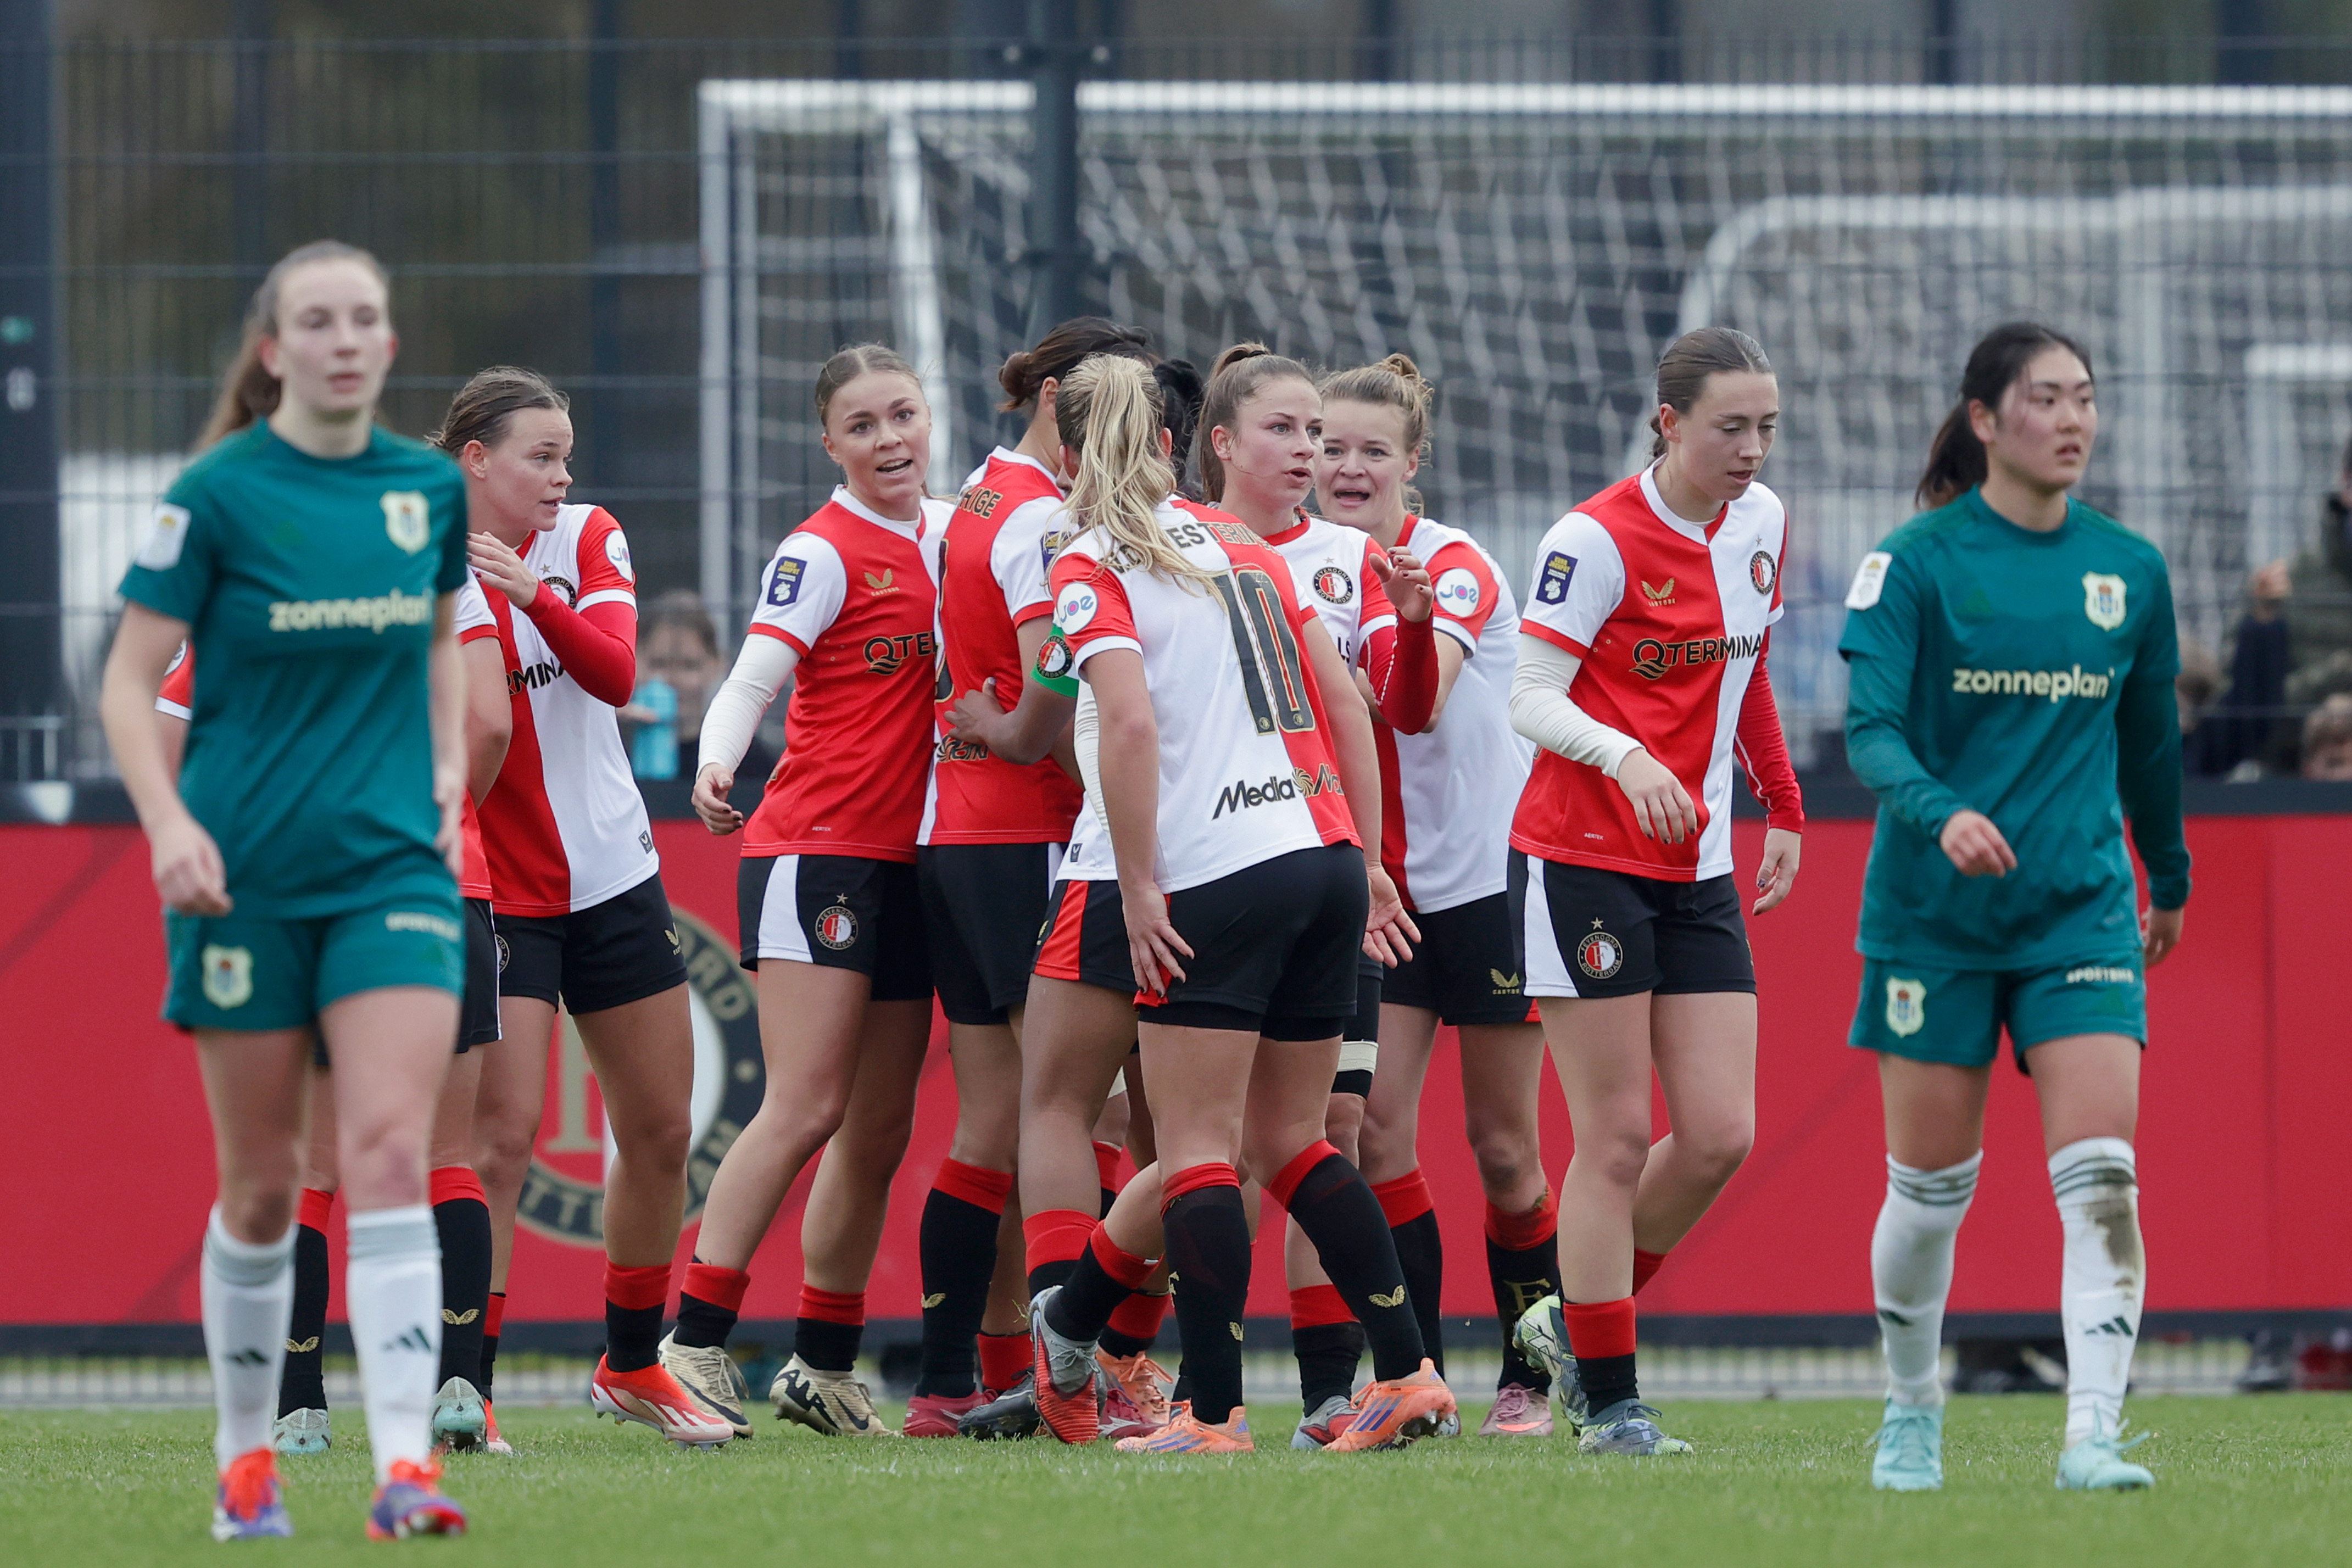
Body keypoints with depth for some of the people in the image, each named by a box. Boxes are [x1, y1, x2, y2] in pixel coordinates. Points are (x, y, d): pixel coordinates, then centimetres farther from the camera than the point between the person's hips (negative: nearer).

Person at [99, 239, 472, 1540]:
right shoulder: (219, 494, -6)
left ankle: (404, 1465, -20)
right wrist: (168, 823, -17)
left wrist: (449, 769, 10)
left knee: (390, 1150, -13)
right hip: (245, 878, -2)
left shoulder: (433, 490, 6)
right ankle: (245, 1458, 22)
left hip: (393, 867, 2)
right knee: (262, 1185, 5)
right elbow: (129, 679, -4)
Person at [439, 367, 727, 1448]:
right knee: (502, 1135, -17)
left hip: (614, 874, 5)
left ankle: (632, 1367, 28)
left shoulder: (587, 542, 1)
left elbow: (615, 673, -16)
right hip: (497, 895, -5)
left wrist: (530, 594, -31)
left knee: (660, 1132, 11)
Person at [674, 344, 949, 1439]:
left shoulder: (951, 531, 12)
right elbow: (752, 678, -18)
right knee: (807, 1107, -16)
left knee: (880, 1130, 8)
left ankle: (823, 1366, 15)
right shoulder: (822, 551, -8)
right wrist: (715, 764, -37)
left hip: (909, 857, 7)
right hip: (816, 847, -7)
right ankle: (694, 1343, -16)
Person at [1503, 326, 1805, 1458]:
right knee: (1617, 1138, -6)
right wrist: (1627, 758, -31)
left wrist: (1782, 808, 19)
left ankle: (1575, 1320, 19)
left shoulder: (1762, 524, 7)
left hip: (1697, 870, 6)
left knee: (1720, 1136, -2)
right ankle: (1608, 1402, 3)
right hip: (1583, 859, -6)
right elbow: (1531, 698, -15)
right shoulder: (1597, 539, -14)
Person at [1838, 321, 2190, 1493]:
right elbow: (1869, 729, -15)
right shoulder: (1916, 562, -6)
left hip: (2081, 908, 2)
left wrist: (2168, 879, 28)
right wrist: (1940, 814, -33)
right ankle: (1910, 1413, 28)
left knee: (2102, 1176, -14)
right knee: (1930, 1185, 5)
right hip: (1934, 912, -2)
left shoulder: (2130, 570, 6)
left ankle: (2094, 1436, -17)